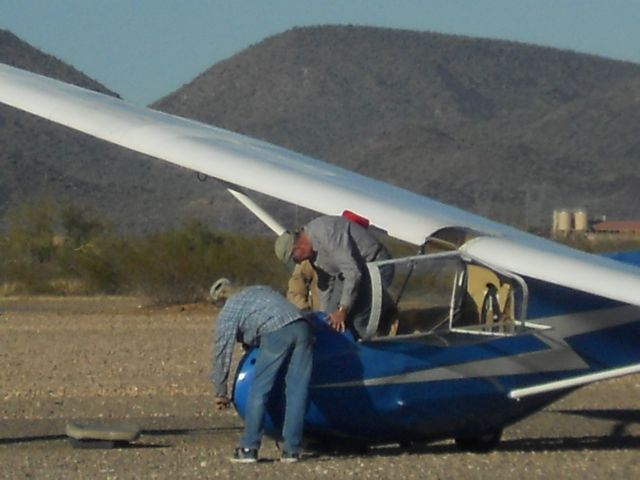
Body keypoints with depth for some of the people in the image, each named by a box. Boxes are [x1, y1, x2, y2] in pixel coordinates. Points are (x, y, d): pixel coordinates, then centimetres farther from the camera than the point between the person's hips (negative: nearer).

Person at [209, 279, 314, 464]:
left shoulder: (229, 310, 18)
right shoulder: (261, 290, 36)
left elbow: (222, 352, 17)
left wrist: (220, 392, 23)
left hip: (276, 333, -6)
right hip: (302, 328, 6)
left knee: (259, 391, 4)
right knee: (296, 392, 7)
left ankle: (249, 448, 5)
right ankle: (291, 450, 8)